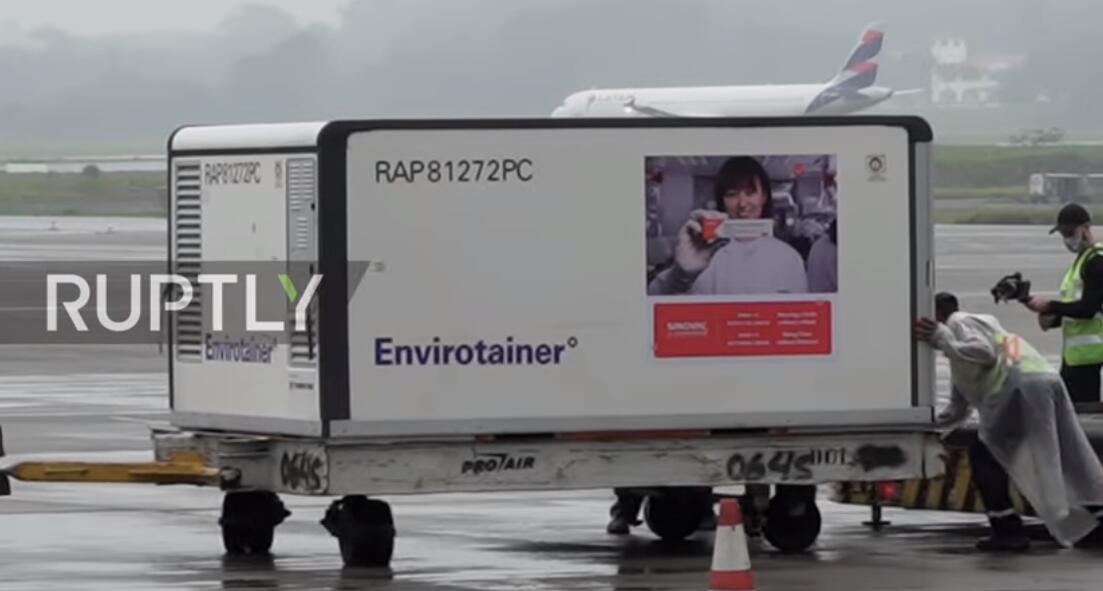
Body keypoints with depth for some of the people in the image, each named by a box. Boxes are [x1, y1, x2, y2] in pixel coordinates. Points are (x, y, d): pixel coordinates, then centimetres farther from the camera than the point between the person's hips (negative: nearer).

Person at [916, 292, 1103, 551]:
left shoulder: (960, 323, 9)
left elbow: (984, 352, -14)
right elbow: (958, 408, 37)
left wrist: (944, 342, -4)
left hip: (1022, 385, -9)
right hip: (1048, 381, 9)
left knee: (983, 455, 3)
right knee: (1070, 461, 14)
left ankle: (1008, 530, -3)